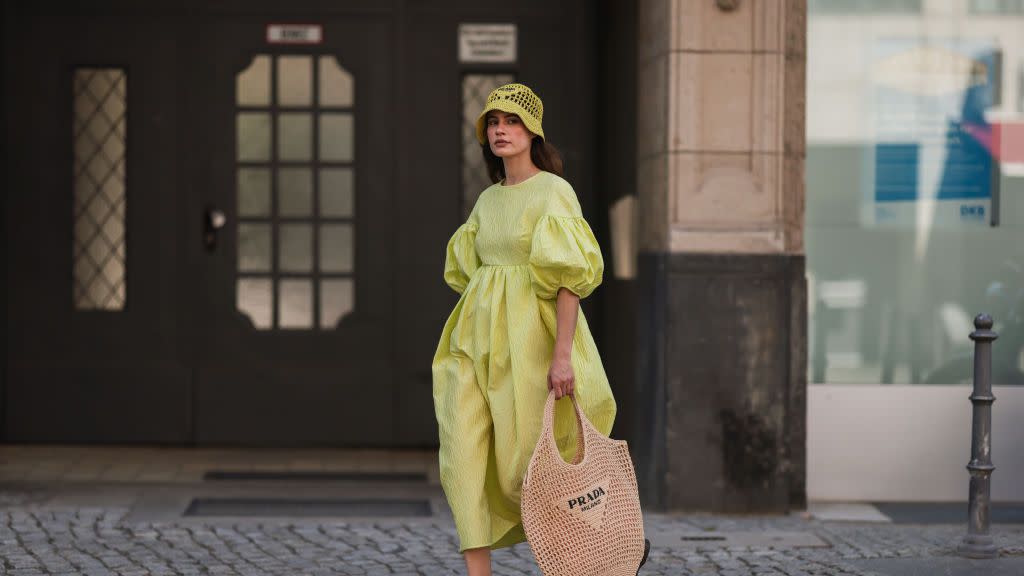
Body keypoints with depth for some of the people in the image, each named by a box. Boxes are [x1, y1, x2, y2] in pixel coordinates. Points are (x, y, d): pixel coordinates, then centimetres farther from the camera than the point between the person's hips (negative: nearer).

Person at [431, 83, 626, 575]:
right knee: (464, 455, -9)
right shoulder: (487, 200, 15)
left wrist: (563, 352, -22)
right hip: (479, 339, 7)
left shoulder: (554, 192, -7)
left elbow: (569, 275, -14)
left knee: (525, 469, -1)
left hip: (530, 337, -6)